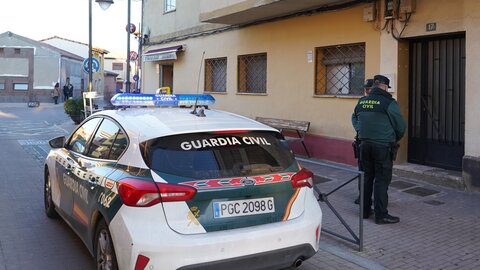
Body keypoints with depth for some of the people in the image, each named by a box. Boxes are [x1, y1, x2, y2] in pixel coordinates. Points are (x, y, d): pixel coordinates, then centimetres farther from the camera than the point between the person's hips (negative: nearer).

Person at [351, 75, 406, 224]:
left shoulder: (361, 102, 8)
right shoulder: (389, 103, -11)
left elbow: (354, 119, 23)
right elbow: (400, 126, -4)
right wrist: (395, 139, 13)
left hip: (365, 144, 6)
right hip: (383, 146, -6)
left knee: (366, 177, 15)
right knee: (382, 180, -1)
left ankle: (365, 211, 23)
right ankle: (381, 215, 1)